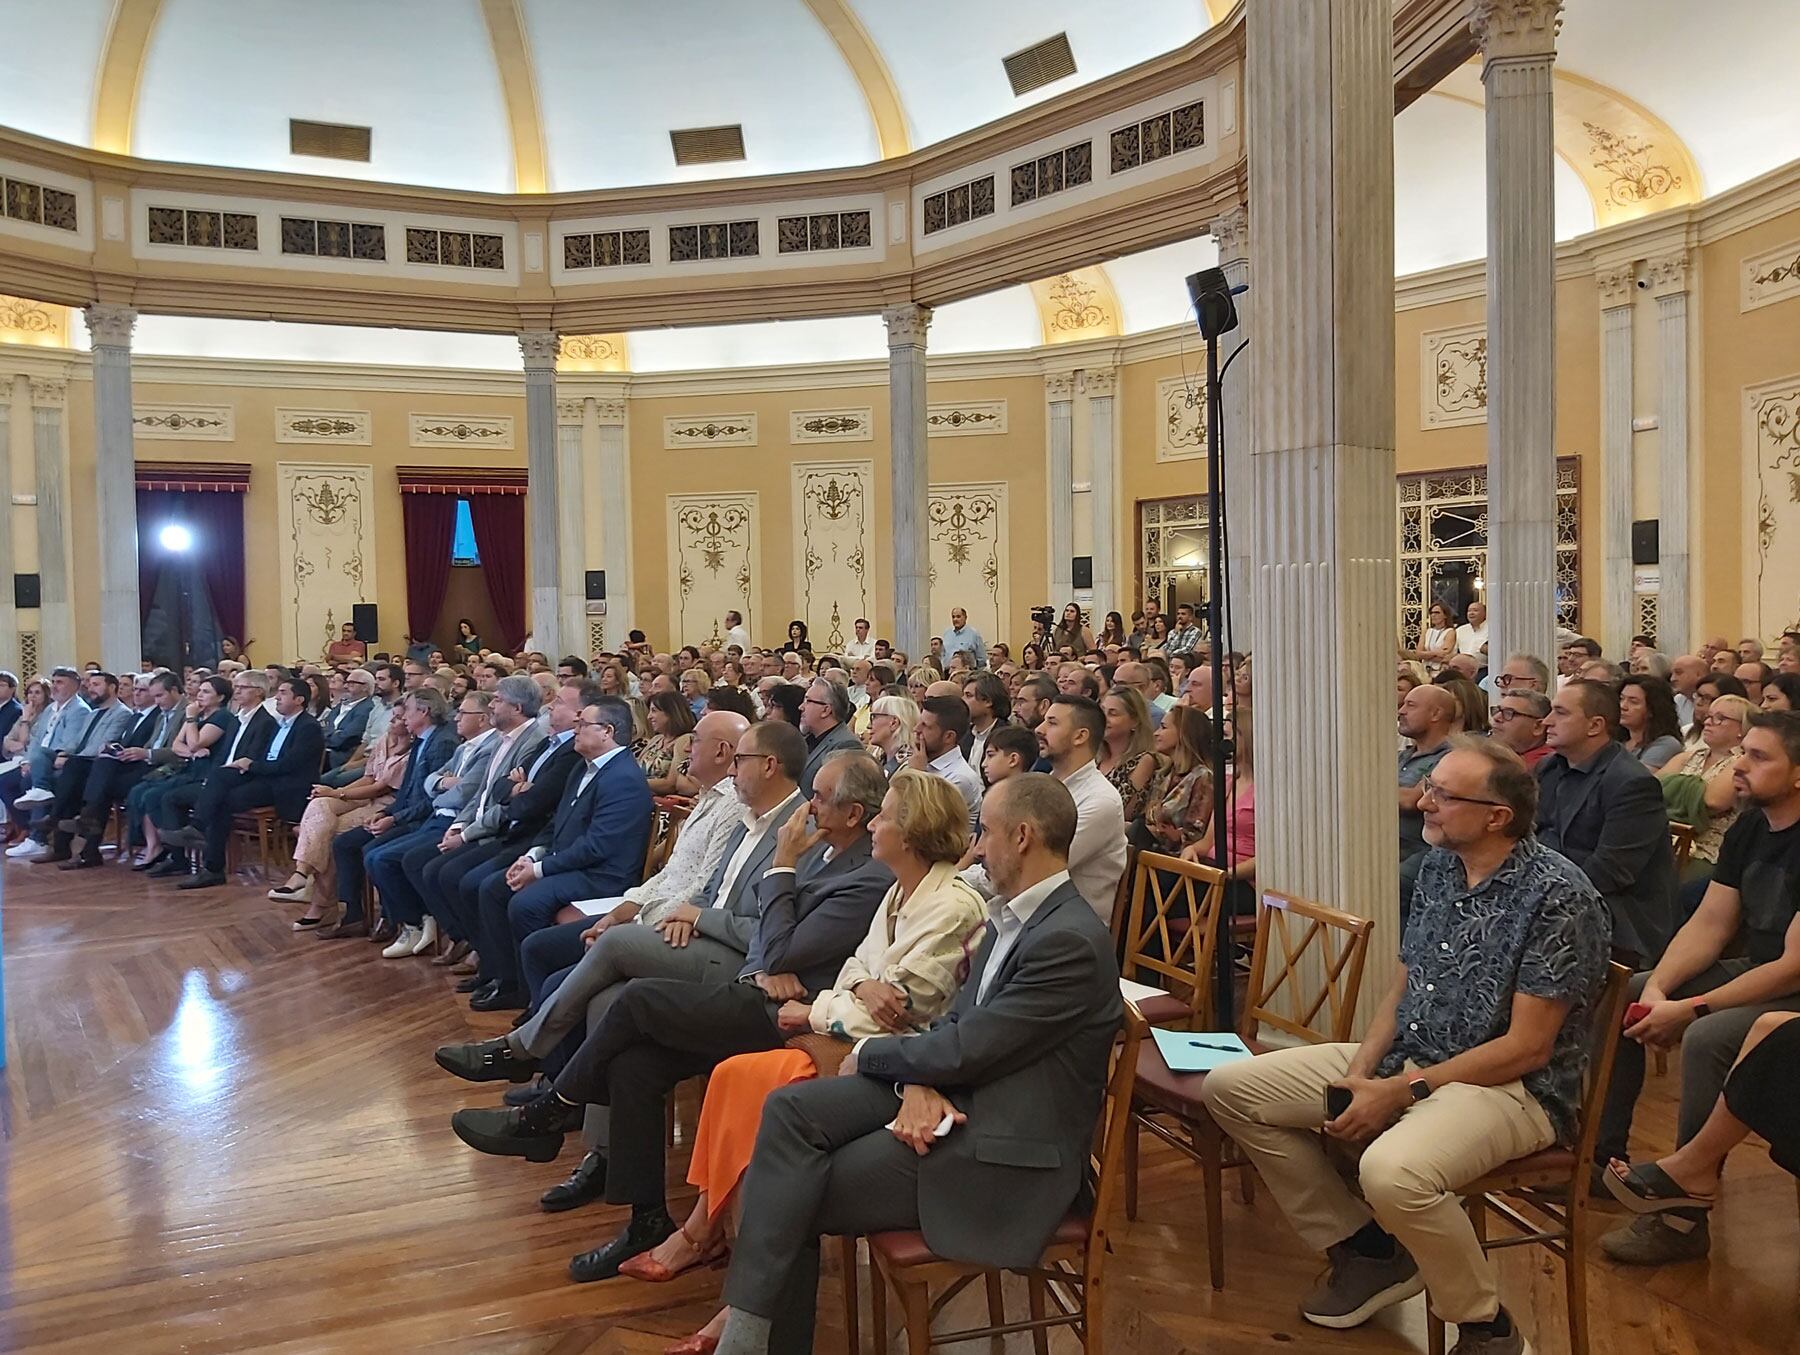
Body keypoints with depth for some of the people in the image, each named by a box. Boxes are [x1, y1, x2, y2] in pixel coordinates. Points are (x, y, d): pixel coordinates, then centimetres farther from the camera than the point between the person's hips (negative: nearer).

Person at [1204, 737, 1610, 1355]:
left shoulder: (1556, 896, -18)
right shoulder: (1438, 866, 5)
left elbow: (1526, 1047, -19)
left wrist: (1401, 1091, -19)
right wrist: (1360, 1071, -6)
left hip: (1511, 1085, -8)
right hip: (1406, 1059, 8)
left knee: (1392, 1171, -39)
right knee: (1230, 1088, -1)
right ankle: (1367, 1248, 11)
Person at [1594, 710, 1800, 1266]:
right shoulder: (1747, 832, 4)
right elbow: (1710, 922, 4)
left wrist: (1691, 1009, -24)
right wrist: (1657, 988, -12)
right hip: (1752, 973, 9)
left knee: (1708, 1038, -34)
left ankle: (1684, 1217, -22)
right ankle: (1603, 1156, 6)